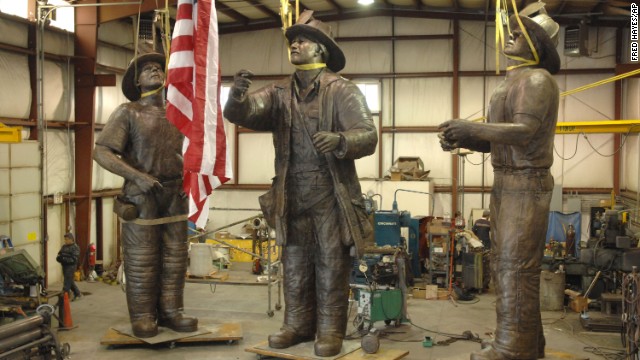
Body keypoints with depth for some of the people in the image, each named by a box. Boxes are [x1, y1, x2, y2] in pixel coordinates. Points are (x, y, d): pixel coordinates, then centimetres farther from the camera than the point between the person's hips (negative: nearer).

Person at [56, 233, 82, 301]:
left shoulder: (75, 247, -11)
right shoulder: (64, 246, 13)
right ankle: (78, 294, 31)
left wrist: (64, 259, -26)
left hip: (71, 266, -8)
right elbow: (59, 254, 16)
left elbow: (74, 259, -18)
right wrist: (59, 258, -8)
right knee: (70, 282, 17)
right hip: (64, 265, 8)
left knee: (67, 282, -8)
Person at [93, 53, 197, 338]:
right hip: (141, 196, -4)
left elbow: (186, 153, 22)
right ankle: (143, 317, 8)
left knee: (174, 257, 6)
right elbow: (101, 152, -10)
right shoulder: (128, 112, -2)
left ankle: (170, 312, 15)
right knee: (141, 259, -1)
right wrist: (138, 176, -18)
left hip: (174, 195, 5)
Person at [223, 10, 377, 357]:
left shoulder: (343, 91, -6)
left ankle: (330, 331, 14)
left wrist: (341, 140, -35)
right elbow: (240, 113, -7)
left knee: (331, 267, 3)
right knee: (294, 266, 13)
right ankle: (297, 325, 26)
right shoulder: (279, 93, 7)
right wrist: (237, 96, -30)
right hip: (292, 197, 4)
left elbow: (368, 136, -15)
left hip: (331, 196, -4)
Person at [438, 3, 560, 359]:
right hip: (506, 184, 10)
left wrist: (472, 128, -18)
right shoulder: (511, 83, 20)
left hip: (526, 185, -10)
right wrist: (462, 138, 2)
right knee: (506, 264, 13)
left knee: (515, 266, -9)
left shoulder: (538, 80, -11)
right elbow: (495, 141, 18)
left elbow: (524, 131, -23)